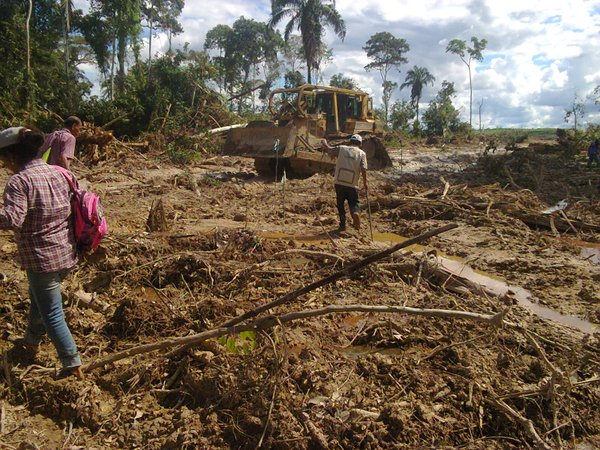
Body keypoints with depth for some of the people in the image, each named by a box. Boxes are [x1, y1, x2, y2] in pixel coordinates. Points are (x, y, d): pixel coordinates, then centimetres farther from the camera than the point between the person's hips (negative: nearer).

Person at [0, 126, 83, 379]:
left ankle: (73, 365, 9)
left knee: (51, 312, 4)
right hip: (67, 254, 8)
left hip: (41, 258, -8)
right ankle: (31, 342, 48)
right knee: (38, 300, 28)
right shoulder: (59, 173, 5)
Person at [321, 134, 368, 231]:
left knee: (340, 203, 17)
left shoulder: (341, 148, 4)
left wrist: (324, 142, 27)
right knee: (354, 203, 13)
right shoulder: (362, 153, 2)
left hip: (339, 182, 1)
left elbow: (328, 149, 5)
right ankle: (355, 212, -20)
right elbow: (363, 169, -7)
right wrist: (365, 183, 2)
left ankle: (342, 224, 16)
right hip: (352, 185, -1)